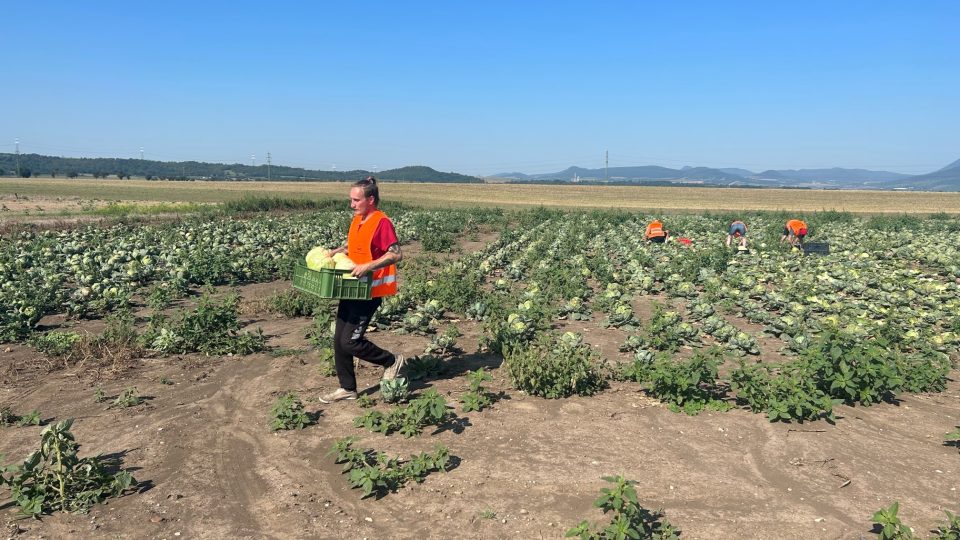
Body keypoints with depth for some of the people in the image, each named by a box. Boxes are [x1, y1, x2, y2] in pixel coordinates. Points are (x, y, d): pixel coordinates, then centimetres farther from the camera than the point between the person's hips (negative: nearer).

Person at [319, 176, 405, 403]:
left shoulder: (382, 222, -15)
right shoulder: (357, 220, 12)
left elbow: (396, 254, -22)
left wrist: (368, 266, -28)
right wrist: (336, 252, 9)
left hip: (369, 292, -9)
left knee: (350, 341, -9)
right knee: (339, 340, 9)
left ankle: (392, 361, 13)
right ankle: (347, 388, 22)